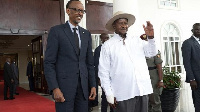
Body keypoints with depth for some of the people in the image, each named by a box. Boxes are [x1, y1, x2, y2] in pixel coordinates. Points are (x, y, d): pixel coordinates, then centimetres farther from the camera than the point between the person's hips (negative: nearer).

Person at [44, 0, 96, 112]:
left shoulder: (86, 34, 12)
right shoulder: (56, 31, -2)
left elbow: (90, 62, 12)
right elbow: (49, 62, -6)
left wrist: (93, 85, 6)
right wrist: (55, 88, -14)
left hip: (83, 86, 4)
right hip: (64, 85, -4)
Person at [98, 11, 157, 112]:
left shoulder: (137, 41, 12)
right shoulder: (107, 45, 0)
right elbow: (103, 72, -2)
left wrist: (150, 37, -10)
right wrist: (109, 95, -5)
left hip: (143, 90, 4)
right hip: (123, 94, -3)